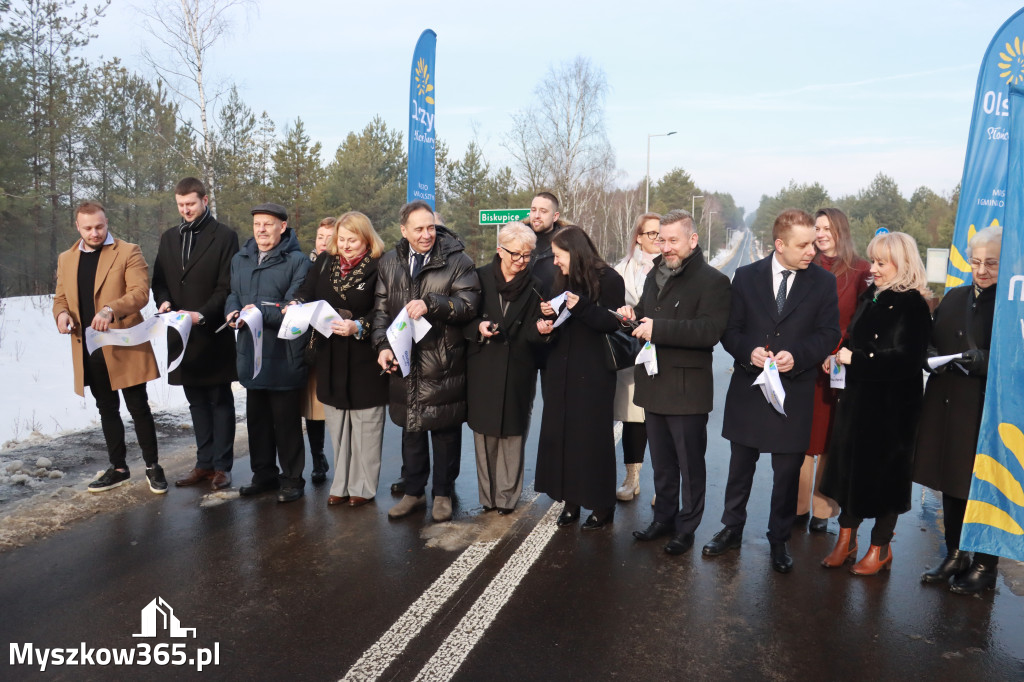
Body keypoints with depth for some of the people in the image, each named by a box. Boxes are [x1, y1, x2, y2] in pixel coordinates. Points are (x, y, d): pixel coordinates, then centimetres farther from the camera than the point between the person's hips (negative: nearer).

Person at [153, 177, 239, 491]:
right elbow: (159, 280, 14)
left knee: (220, 401, 3)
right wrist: (164, 302, -8)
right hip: (182, 334, 6)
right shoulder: (169, 238, 14)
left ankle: (222, 465, 10)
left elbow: (227, 286, -10)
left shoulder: (224, 236, -4)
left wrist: (202, 315, -20)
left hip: (214, 334, -5)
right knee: (197, 402, 13)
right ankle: (204, 463, 22)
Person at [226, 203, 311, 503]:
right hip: (251, 353, 7)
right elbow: (232, 295, 15)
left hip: (284, 356, -6)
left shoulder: (297, 261, -8)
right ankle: (264, 474, 31)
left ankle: (292, 478, 18)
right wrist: (233, 312, -6)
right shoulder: (240, 260, 13)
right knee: (256, 418, 16)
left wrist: (262, 312, -24)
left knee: (286, 421, 3)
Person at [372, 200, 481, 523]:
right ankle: (413, 491, 30)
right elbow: (381, 308, 10)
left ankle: (443, 493, 24)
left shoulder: (457, 260, -5)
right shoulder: (389, 263, 8)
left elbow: (468, 304, -13)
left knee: (445, 430, 7)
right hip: (404, 361, 4)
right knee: (410, 429, 14)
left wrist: (430, 304, -25)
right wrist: (383, 345, -4)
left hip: (444, 363, -3)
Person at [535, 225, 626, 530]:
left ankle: (602, 505, 14)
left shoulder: (608, 279, -6)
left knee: (592, 436, 0)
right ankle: (570, 500, 17)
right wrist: (547, 318, -3)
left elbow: (614, 323, -12)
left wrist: (581, 306, -23)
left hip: (593, 371, -6)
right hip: (561, 370, 6)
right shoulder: (562, 280, 13)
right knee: (560, 433, 5)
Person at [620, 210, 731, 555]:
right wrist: (634, 316, 2)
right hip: (654, 384, 7)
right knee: (661, 464, 19)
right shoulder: (655, 275, 14)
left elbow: (710, 331, -25)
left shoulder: (712, 281, -12)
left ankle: (686, 528, 21)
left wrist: (658, 329, -28)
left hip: (687, 388, -7)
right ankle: (664, 519, 34)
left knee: (690, 465, 7)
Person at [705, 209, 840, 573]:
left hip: (795, 390, -1)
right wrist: (749, 351, -18)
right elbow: (729, 330, 1)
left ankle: (779, 540, 27)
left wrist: (797, 356, -19)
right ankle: (732, 528, 32)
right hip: (748, 388, 1)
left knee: (787, 472, 9)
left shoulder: (823, 281, -1)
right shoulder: (746, 276, 1)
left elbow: (829, 334, -2)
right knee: (740, 467, 14)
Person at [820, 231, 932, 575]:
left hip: (891, 408, -6)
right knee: (849, 466, 12)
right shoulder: (870, 296, 7)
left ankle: (881, 548, 24)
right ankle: (846, 540, 27)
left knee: (883, 471, 6)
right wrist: (839, 356, -3)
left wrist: (855, 359, -20)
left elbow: (906, 360, -21)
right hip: (856, 399, 7)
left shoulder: (913, 306, -13)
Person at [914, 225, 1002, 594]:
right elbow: (930, 339, 17)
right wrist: (931, 356, -3)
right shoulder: (954, 298, 11)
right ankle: (955, 555, 32)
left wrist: (984, 360, -25)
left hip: (988, 412, -6)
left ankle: (984, 564, 22)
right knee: (950, 482, 15)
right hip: (947, 407, 6)